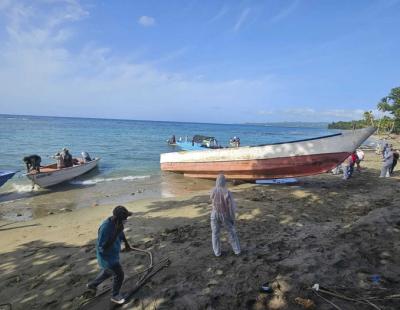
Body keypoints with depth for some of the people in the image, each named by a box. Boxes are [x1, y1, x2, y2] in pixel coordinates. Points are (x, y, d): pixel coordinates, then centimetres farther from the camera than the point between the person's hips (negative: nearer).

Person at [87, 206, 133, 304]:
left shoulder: (117, 221, -13)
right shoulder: (105, 228, -39)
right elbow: (103, 248, -38)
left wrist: (126, 243, 20)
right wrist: (116, 233, -44)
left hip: (113, 254, 8)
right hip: (106, 257, -8)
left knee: (108, 272, 31)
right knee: (119, 275, 8)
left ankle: (92, 284, 56)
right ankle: (115, 296, 35)